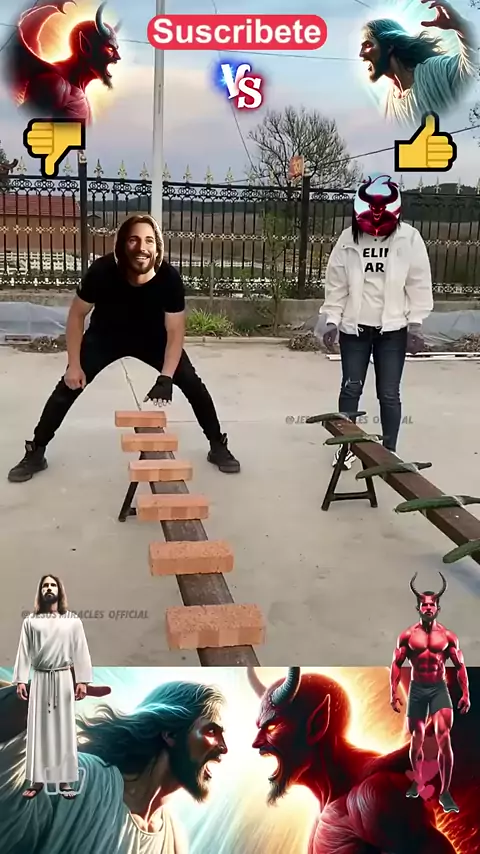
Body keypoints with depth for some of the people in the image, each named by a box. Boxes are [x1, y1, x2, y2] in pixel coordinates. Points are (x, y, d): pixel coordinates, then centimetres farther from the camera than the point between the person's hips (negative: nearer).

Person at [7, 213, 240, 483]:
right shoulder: (102, 271, -33)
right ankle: (35, 453, 10)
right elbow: (77, 314, -17)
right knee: (68, 387, -6)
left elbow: (175, 331, -26)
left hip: (153, 338, 0)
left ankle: (218, 447, 13)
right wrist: (74, 365, -17)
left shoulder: (170, 278, -32)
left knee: (193, 385, -7)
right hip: (105, 337, 0)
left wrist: (165, 379, -38)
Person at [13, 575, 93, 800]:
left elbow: (80, 651, -1)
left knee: (64, 728, 2)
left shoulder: (72, 620, 1)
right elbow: (24, 651, 2)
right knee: (38, 729, 4)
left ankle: (64, 780, 8)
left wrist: (83, 681, -7)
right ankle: (37, 780, 12)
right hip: (39, 679, 1)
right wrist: (20, 680, -6)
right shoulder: (31, 621, 3)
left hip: (63, 678, -1)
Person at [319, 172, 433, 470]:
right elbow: (336, 283, 2)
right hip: (355, 327, 2)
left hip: (393, 329, -1)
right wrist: (331, 320, -2)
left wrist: (416, 324, -7)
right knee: (350, 389, 8)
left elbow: (419, 284, -3)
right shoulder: (349, 238, -2)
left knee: (389, 393, 4)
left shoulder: (409, 238, -6)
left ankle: (390, 451, 17)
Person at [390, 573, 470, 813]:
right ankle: (417, 782, 34)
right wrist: (394, 693, -6)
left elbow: (460, 666, 4)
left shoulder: (448, 636, 0)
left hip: (439, 689, -1)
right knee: (416, 740, 12)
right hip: (416, 689, 1)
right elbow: (396, 664, 1)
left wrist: (465, 694, -3)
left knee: (444, 740, -14)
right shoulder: (407, 635, -1)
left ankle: (445, 793, -7)